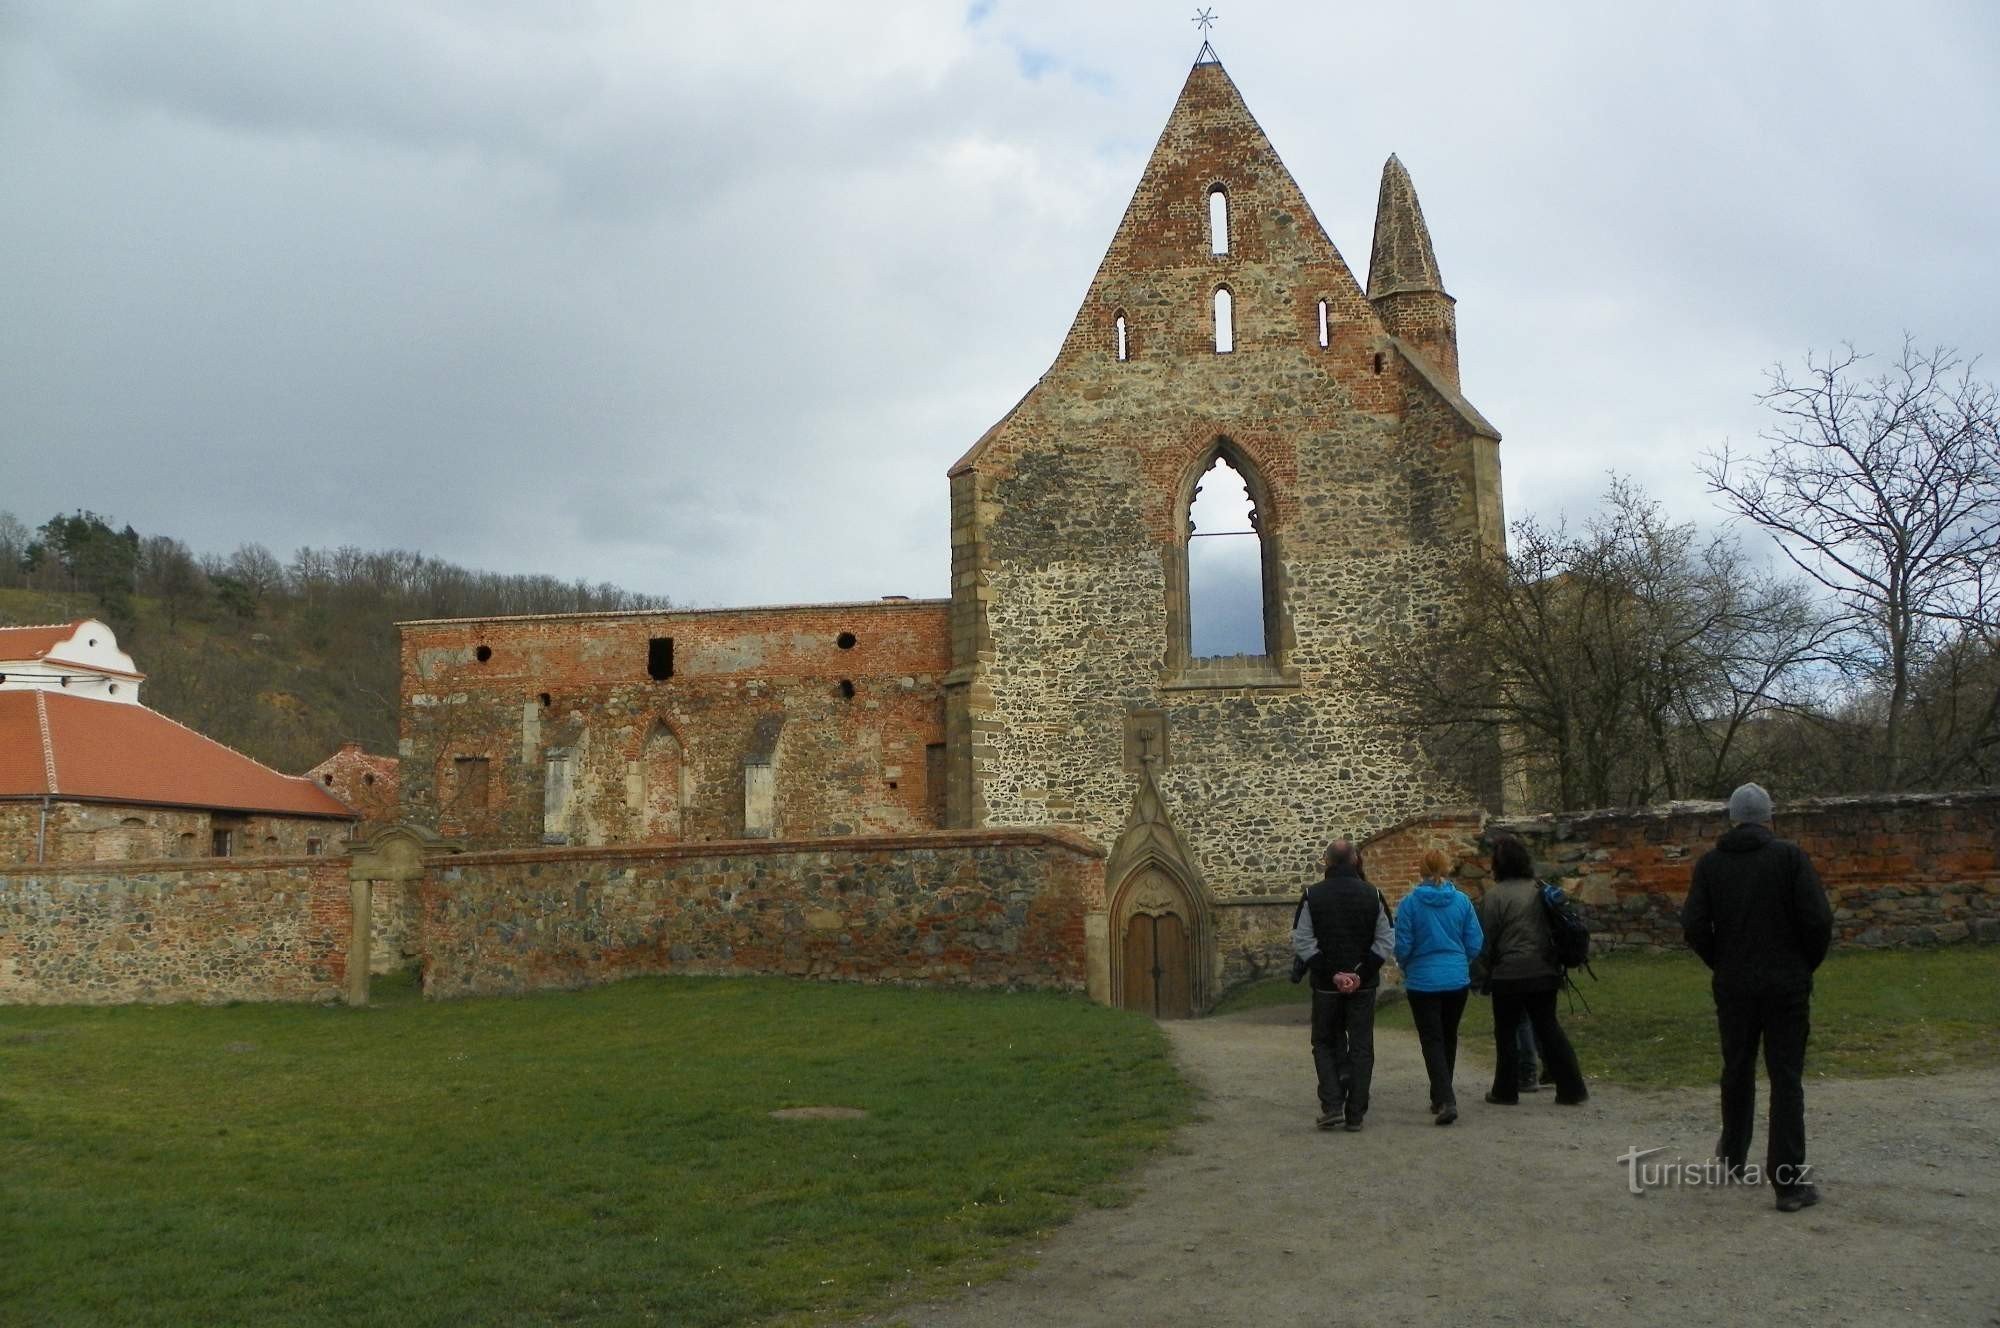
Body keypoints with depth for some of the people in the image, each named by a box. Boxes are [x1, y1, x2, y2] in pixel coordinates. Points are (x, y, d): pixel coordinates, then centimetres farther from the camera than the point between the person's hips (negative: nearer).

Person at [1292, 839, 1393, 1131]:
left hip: (1325, 986, -1)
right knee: (1361, 1047, 8)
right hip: (1364, 986, 1)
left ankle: (1332, 1105, -1)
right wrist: (1361, 973, -7)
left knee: (1325, 1044, 13)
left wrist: (1331, 974, -9)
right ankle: (1355, 1114, 7)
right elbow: (1386, 941, -4)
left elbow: (1301, 942, -9)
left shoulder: (1312, 896, -5)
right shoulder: (1373, 895, -1)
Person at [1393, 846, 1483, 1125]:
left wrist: (1408, 966, 13)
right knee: (1449, 1038, 18)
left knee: (1432, 1040, 0)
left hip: (1422, 981, -3)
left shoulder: (1410, 903, -11)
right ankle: (1441, 1098, 28)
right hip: (1457, 979, 3)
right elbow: (1475, 943, -1)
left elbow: (1402, 947, -8)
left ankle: (1445, 1100, -16)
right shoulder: (1461, 901, -3)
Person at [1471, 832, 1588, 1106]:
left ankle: (1506, 1091, 14)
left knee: (1506, 1033, 7)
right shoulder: (1539, 889, 3)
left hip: (1509, 975, -5)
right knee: (1548, 1027, 12)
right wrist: (1554, 964, 21)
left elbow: (1485, 941, -9)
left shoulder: (1494, 895, -13)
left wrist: (1482, 974, 3)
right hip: (1543, 971, 5)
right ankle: (1571, 1089, 11)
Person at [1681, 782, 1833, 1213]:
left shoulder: (1711, 863, 0)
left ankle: (1733, 1158, 31)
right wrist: (1807, 964, 4)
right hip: (1787, 985, -2)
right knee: (1786, 1079, 0)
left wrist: (1720, 963, 10)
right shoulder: (1790, 857, -7)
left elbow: (1693, 926, -6)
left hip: (1733, 985, 3)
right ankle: (1789, 1182, -1)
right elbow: (1818, 920, -13)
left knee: (1737, 1071, 17)